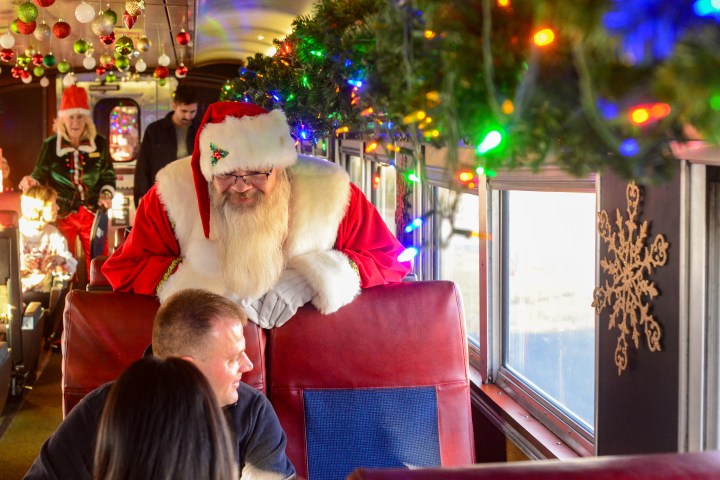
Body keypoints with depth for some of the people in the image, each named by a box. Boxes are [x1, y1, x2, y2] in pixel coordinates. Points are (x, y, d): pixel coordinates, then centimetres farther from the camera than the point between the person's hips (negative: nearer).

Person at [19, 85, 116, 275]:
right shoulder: (50, 145, 0)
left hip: (92, 212, 1)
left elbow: (108, 174, 12)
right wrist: (31, 181, -17)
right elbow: (40, 175, 5)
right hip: (62, 215, -1)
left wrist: (106, 194, -5)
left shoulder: (99, 143, 3)